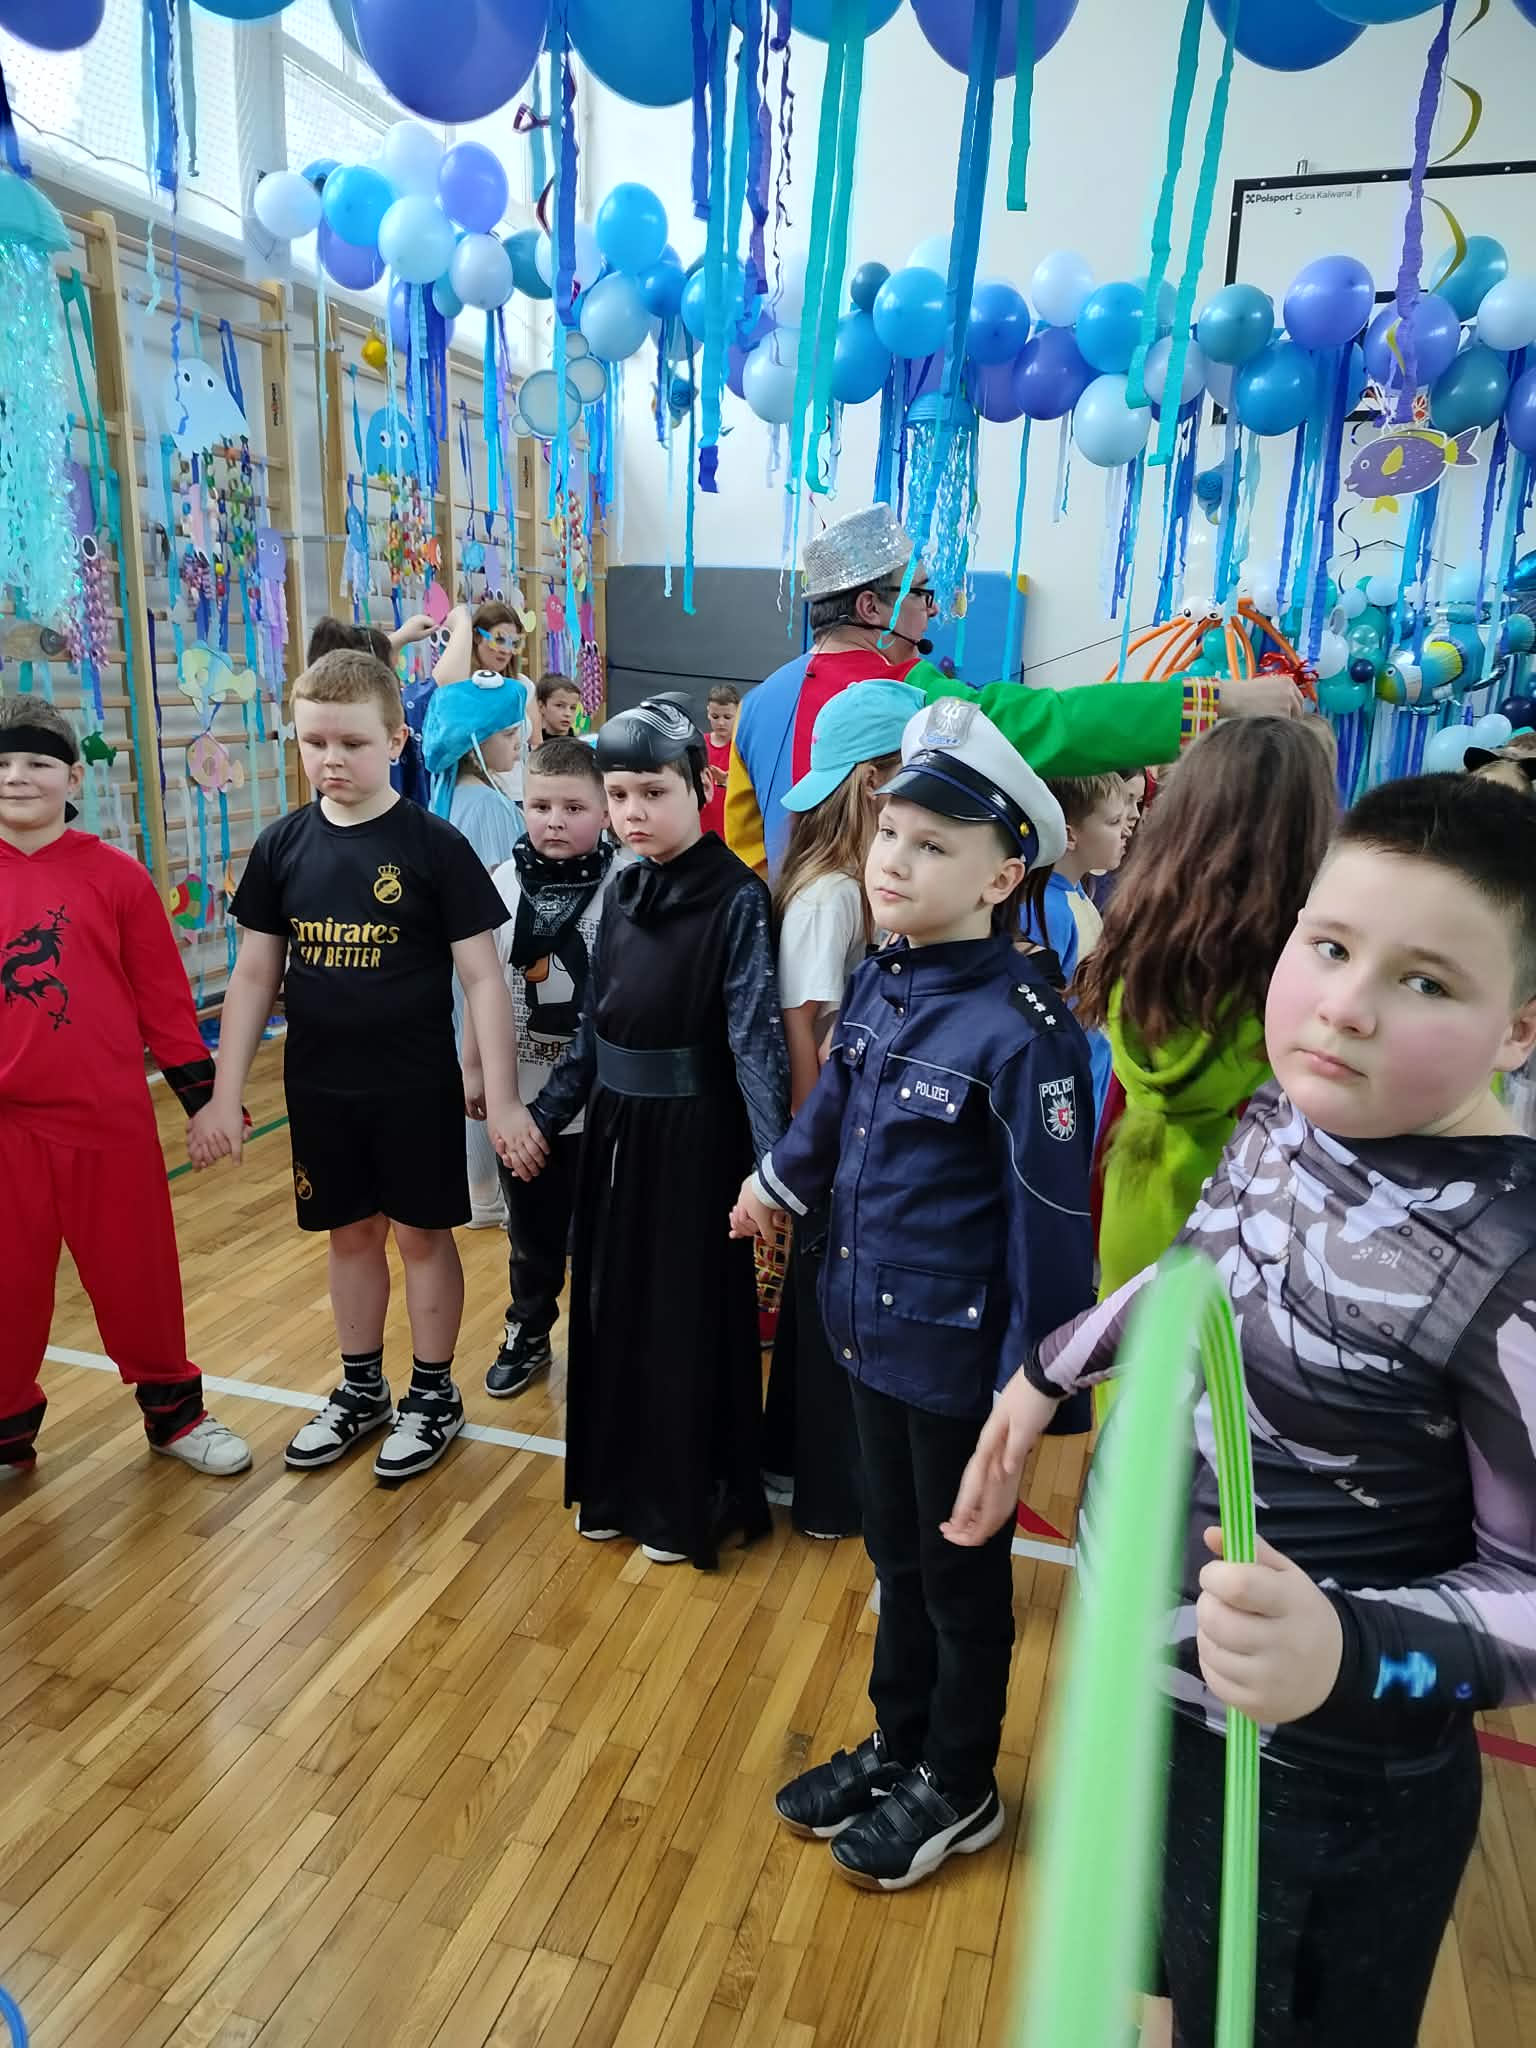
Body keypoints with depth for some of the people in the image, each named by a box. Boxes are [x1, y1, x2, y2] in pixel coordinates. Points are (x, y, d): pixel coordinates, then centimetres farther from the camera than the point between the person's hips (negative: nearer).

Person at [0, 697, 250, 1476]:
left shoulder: (115, 875, -4)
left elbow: (163, 993, 0)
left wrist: (201, 1093, 1)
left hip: (109, 1117, -1)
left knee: (138, 1273, 11)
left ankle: (173, 1410, 31)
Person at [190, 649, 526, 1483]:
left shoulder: (435, 846, -11)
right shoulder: (281, 845, -1)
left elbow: (482, 977, -10)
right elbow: (255, 975, 5)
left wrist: (501, 1097, -14)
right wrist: (225, 1093, 4)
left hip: (416, 1085, -3)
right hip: (318, 1087, 4)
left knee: (421, 1232, 9)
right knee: (350, 1233, 16)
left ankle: (433, 1394, 27)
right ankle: (360, 1388, 34)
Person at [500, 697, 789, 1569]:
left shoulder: (737, 898, -15)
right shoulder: (623, 890, 5)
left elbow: (755, 1034, -20)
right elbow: (593, 1023, 12)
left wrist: (769, 1162, -29)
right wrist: (547, 1115, 12)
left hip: (693, 1135, -7)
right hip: (616, 1126, 7)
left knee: (687, 1313, 6)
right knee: (611, 1302, 16)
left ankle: (689, 1501, 26)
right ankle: (619, 1481, 36)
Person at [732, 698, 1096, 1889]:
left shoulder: (1025, 1031, -24)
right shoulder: (877, 982, -2)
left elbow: (1053, 1225, -21)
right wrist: (780, 1179, 34)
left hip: (960, 1356, -6)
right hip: (871, 1330, 7)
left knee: (963, 1576, 16)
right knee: (896, 1555, 24)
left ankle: (958, 1789, 40)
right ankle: (897, 1746, 47)